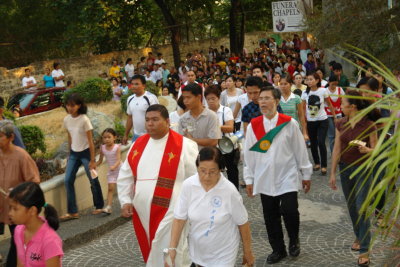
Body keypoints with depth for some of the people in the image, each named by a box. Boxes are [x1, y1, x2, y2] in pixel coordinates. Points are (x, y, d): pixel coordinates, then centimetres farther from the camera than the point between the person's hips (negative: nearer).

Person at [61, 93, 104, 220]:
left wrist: (92, 160, -14)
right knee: (68, 180, -2)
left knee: (93, 180, 5)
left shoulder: (84, 120, -18)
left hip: (85, 152, -5)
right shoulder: (66, 120, -1)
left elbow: (90, 141, -14)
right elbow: (70, 138, 11)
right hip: (74, 153, 6)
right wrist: (70, 155, 14)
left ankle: (99, 206, 24)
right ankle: (72, 212, 3)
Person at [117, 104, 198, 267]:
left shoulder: (183, 145, -8)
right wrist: (125, 201, 4)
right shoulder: (138, 144, 8)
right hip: (142, 212, 6)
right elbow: (125, 177, 13)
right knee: (151, 253, 17)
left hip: (169, 211, -6)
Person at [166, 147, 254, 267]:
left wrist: (248, 252, -2)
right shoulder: (188, 185, -16)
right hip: (197, 252, 3)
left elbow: (243, 223, -11)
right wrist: (172, 248, -15)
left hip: (223, 254, -3)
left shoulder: (230, 191, -22)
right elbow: (179, 219, -9)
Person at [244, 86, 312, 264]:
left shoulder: (289, 123, -6)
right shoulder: (253, 125, -1)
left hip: (287, 178, -2)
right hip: (265, 180, 3)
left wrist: (306, 174, 5)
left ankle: (294, 241, 22)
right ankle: (278, 250, 28)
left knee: (289, 211, -9)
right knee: (270, 217, 9)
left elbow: (300, 150, 0)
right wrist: (249, 179, 5)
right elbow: (249, 154, 4)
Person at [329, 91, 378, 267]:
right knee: (351, 207, 14)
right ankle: (359, 237, 34)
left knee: (361, 208, -7)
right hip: (345, 168, 5)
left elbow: (375, 149, -6)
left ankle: (364, 250, -1)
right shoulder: (340, 124, 0)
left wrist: (367, 150, -29)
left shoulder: (369, 125, -14)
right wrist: (332, 173, 3)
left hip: (363, 169, -5)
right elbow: (336, 150, 3)